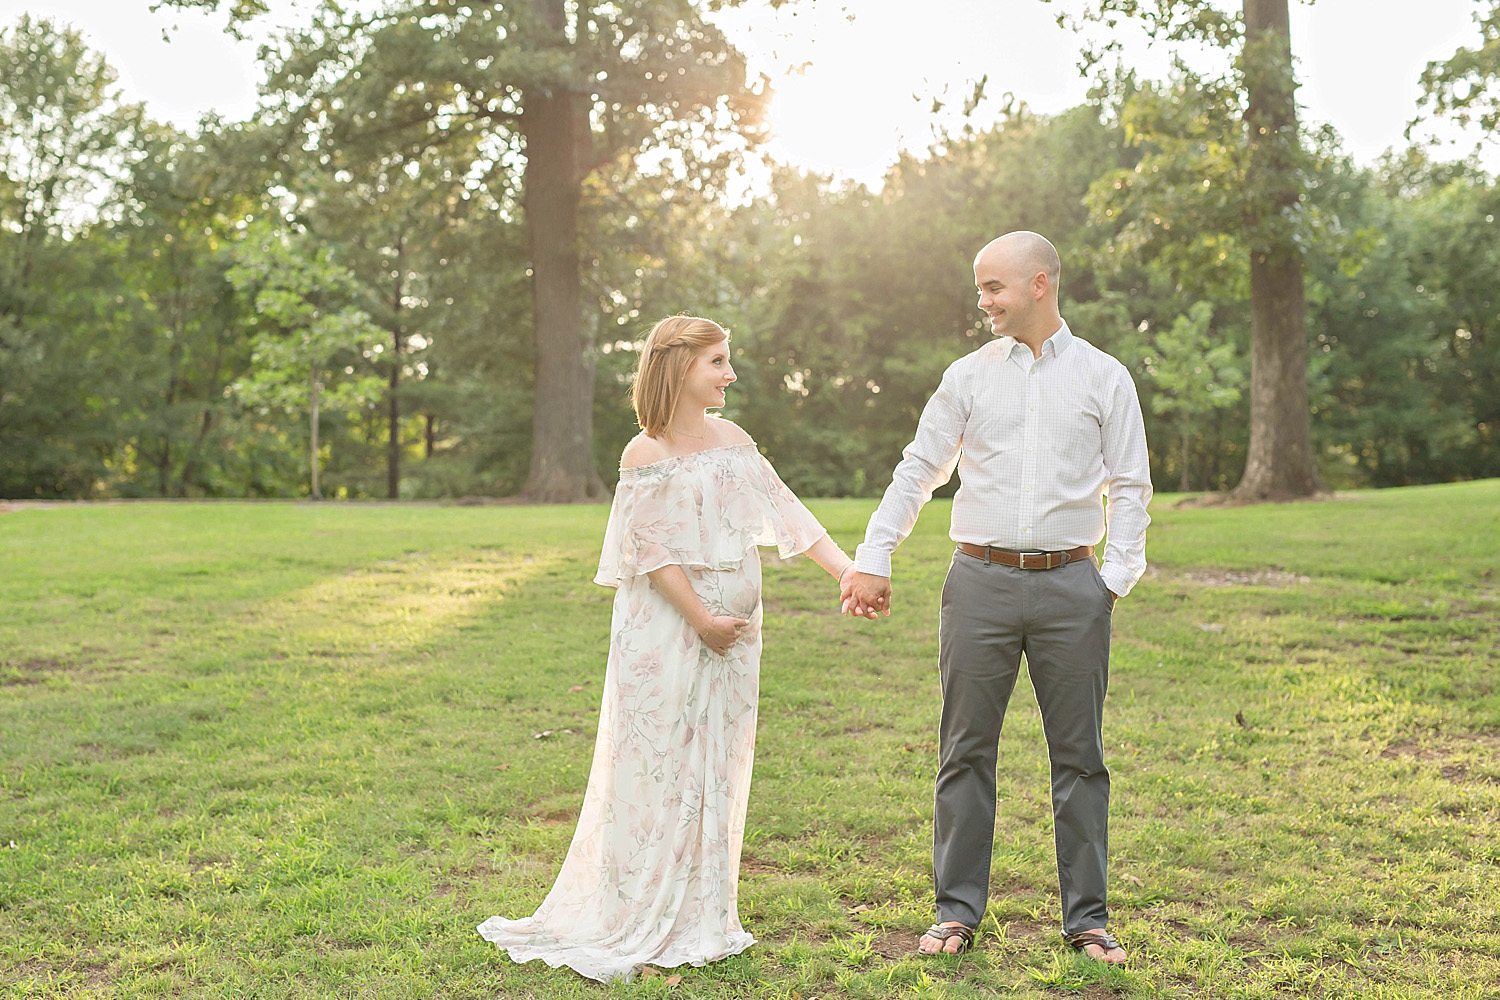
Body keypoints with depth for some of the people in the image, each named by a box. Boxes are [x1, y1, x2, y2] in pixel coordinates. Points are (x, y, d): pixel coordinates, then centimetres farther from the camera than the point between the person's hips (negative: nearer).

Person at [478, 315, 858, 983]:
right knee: (656, 765, -1)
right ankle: (632, 920, 12)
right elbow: (654, 552, -12)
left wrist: (846, 568, -3)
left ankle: (700, 919, 21)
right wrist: (702, 620, -15)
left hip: (731, 631, 6)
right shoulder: (645, 455, -9)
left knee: (715, 765, 10)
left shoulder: (733, 441, 8)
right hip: (666, 631, -6)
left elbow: (784, 512, 5)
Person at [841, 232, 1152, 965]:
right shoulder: (968, 376, 7)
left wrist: (1117, 576, -4)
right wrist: (873, 560, 3)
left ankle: (1086, 917, 16)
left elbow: (1130, 486, 7)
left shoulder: (1104, 378, 6)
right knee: (966, 751, 4)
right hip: (981, 580, 1)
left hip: (1070, 584, 0)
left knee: (1079, 755, 6)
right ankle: (957, 911, 15)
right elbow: (917, 472, 9)